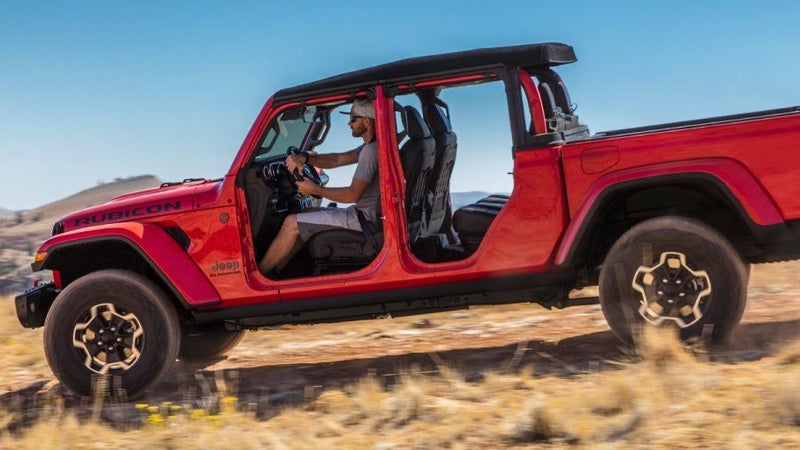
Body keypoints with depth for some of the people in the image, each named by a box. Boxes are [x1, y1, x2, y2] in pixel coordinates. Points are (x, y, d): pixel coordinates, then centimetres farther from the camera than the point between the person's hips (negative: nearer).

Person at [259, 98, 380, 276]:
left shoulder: (371, 151, -20)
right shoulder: (370, 147, 13)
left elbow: (353, 195, -24)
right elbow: (337, 159, 12)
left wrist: (316, 190, -12)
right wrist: (304, 158, -5)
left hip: (364, 219, -11)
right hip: (364, 214, 11)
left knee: (293, 223, -7)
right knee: (303, 223, 20)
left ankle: (258, 273, 3)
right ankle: (274, 271, 17)